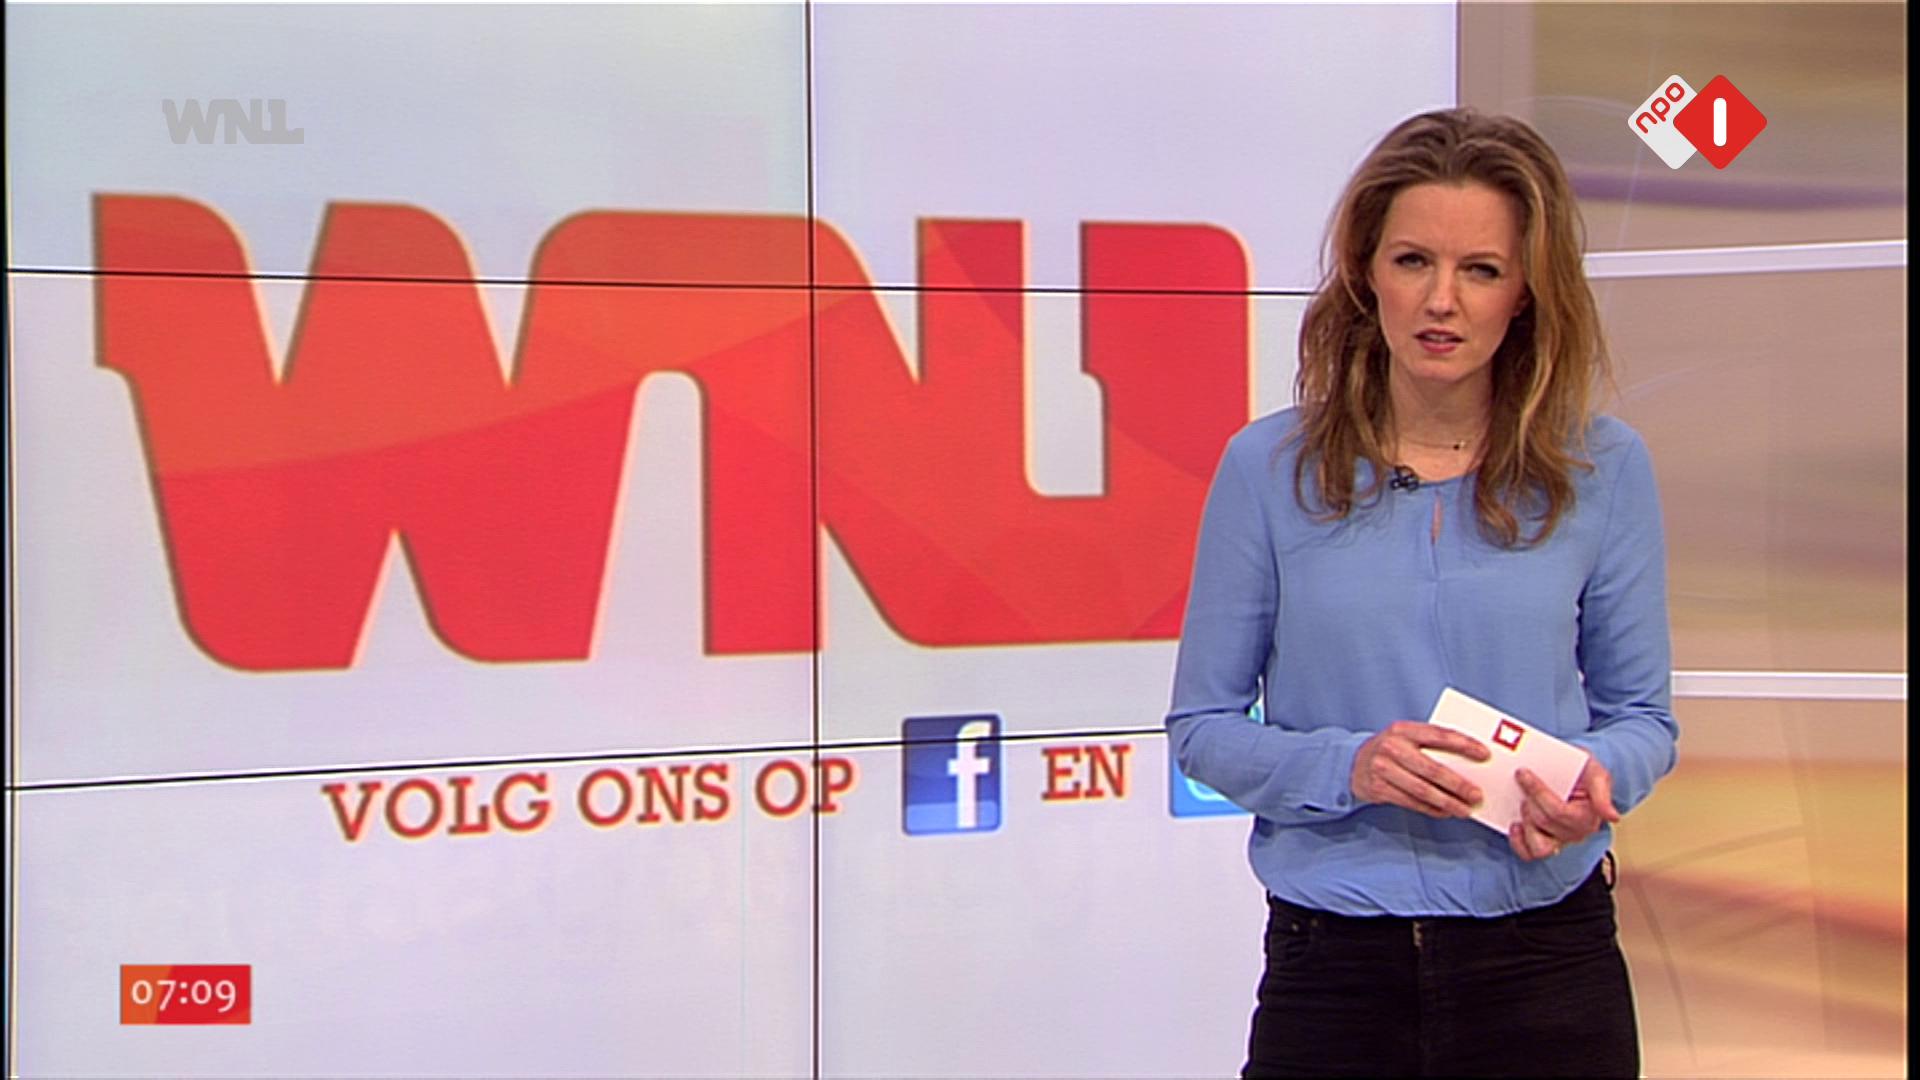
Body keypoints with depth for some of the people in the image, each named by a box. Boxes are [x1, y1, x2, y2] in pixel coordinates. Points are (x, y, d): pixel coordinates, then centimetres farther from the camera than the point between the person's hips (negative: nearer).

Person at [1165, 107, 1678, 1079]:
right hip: (1332, 971, 0)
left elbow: (1643, 714, 6)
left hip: (1546, 969, 1)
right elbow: (1203, 725, 1)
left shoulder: (1602, 469, -1)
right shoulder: (1270, 468, -3)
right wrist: (1348, 767, -17)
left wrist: (1593, 781, -16)